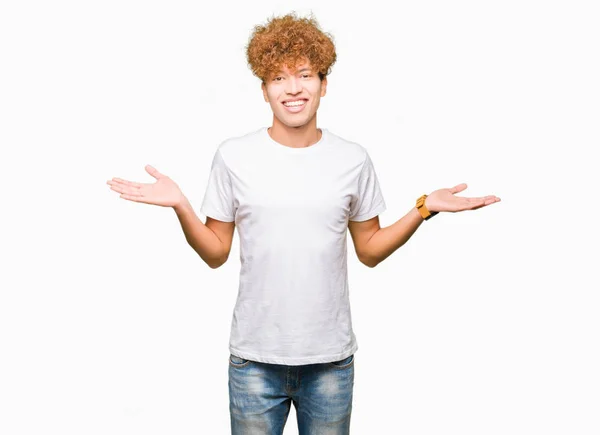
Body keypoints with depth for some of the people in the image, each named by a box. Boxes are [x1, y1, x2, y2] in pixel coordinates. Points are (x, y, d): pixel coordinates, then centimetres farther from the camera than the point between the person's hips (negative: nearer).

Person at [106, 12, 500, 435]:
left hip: (331, 358, 1)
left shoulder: (354, 159, -1)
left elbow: (370, 250, 6)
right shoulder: (233, 156, -4)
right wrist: (181, 206, -14)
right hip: (255, 357, -1)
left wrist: (424, 209, -4)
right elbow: (215, 253, 0)